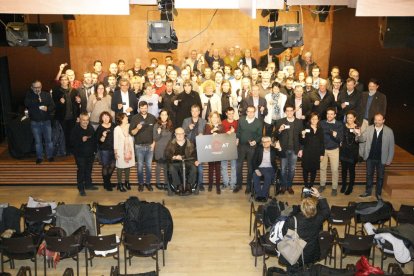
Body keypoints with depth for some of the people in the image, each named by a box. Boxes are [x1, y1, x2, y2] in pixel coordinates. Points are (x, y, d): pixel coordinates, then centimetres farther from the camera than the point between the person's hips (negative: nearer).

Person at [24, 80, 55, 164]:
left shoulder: (47, 95, 1)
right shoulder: (29, 96, 0)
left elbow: (52, 106, -3)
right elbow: (27, 104, -17)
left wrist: (47, 108, -23)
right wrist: (37, 100, -26)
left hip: (46, 121, 0)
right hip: (35, 122, 0)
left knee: (48, 139, 6)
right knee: (38, 141, 8)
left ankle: (50, 156, 18)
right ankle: (39, 157, 19)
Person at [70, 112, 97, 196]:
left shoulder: (91, 128, 3)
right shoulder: (76, 129, -11)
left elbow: (94, 140, 11)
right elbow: (72, 141, -16)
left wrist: (94, 150, 9)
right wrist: (81, 140, -28)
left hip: (90, 154, 5)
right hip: (80, 154, -5)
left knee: (89, 170, 15)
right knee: (81, 171, -2)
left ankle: (88, 184, 31)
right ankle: (81, 189, 7)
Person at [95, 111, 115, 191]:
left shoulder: (113, 125, 3)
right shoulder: (100, 128, -6)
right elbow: (99, 141, -8)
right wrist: (103, 136, -27)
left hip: (113, 149, 4)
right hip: (104, 150, -4)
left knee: (112, 166, 9)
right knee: (105, 166, 2)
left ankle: (108, 181, 29)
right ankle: (106, 184, 15)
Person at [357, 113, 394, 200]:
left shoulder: (389, 131, -8)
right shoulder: (369, 129, -4)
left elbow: (391, 146, -4)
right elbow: (362, 139, -11)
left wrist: (389, 160, -5)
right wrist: (358, 135, -35)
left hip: (381, 159, -1)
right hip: (370, 158, 1)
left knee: (380, 177, 12)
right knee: (369, 175, 14)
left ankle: (378, 193, 28)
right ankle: (368, 191, 29)